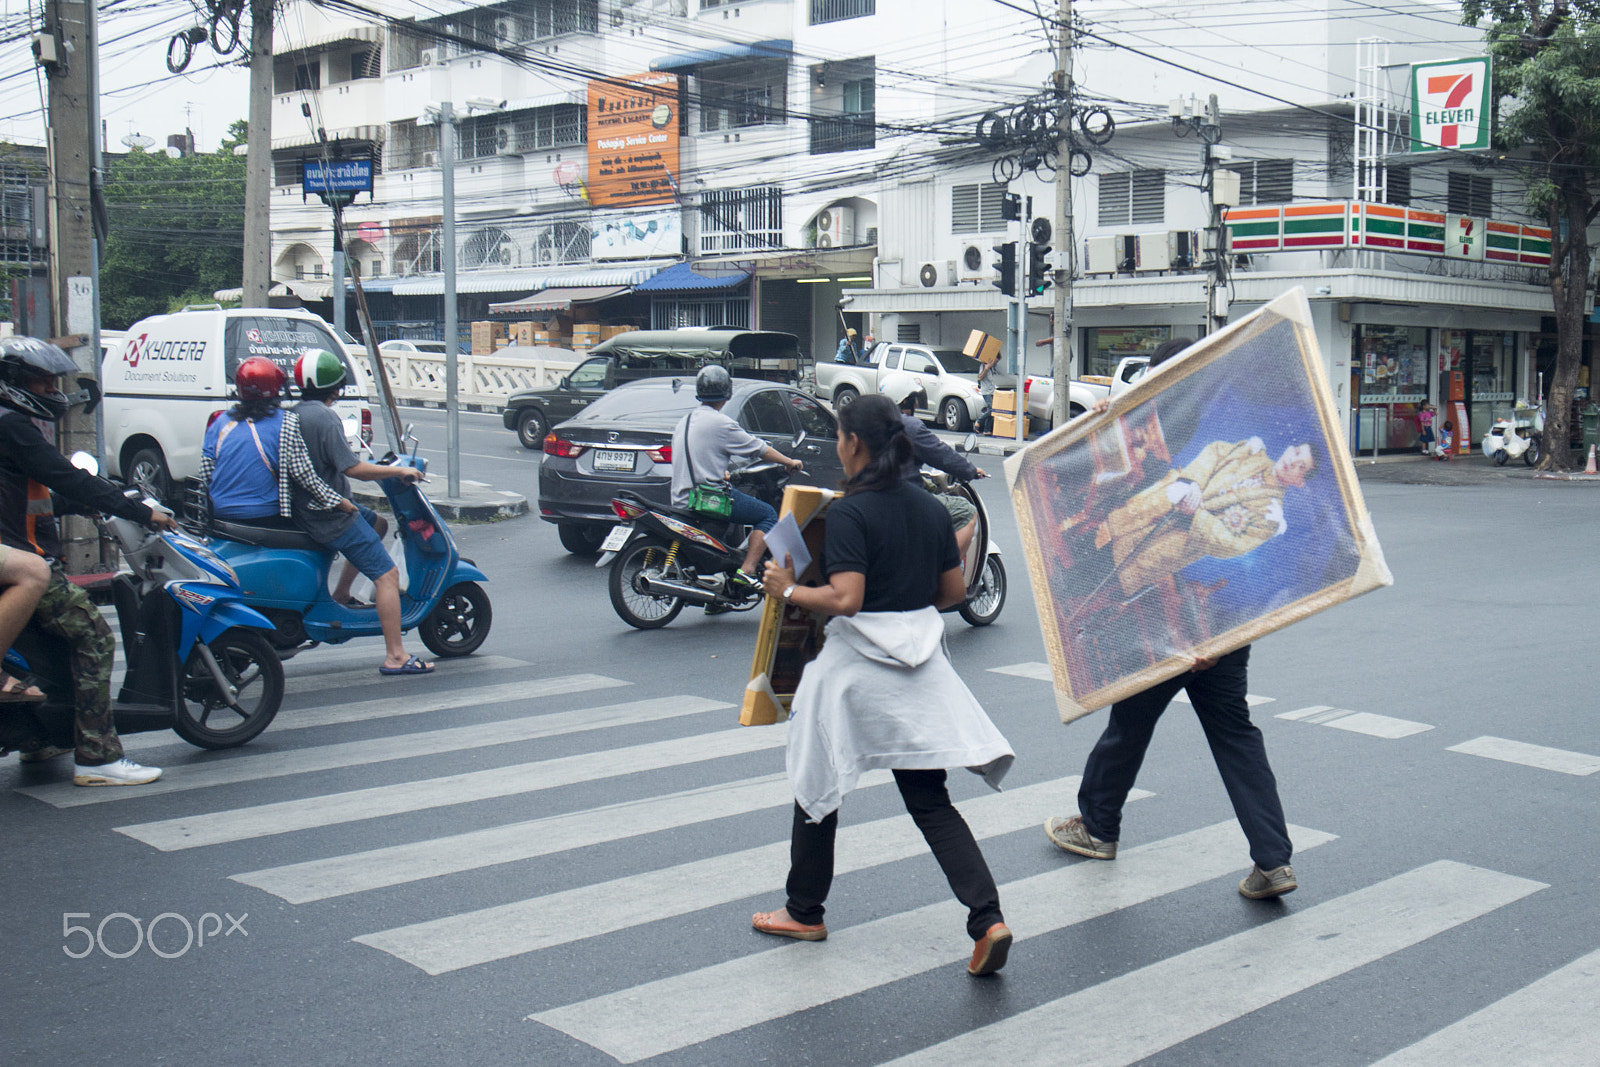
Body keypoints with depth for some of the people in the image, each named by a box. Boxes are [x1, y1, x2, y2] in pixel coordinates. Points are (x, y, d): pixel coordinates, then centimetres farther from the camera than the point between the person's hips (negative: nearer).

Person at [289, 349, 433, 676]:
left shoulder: (295, 413, 8)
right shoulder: (324, 417, -21)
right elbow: (352, 468, -24)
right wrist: (399, 470, -13)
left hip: (308, 507, 10)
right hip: (333, 515, -10)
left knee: (378, 525, 32)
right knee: (387, 575, -9)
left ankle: (340, 595, 29)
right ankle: (395, 656, -12)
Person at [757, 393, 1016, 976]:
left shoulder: (849, 512, -15)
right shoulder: (931, 508, 6)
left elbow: (845, 599, -23)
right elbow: (954, 592, 11)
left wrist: (788, 589, -8)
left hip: (856, 664, -6)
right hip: (920, 662, 6)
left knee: (818, 782, 15)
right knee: (930, 801, 8)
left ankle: (805, 912, 28)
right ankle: (988, 918, -7)